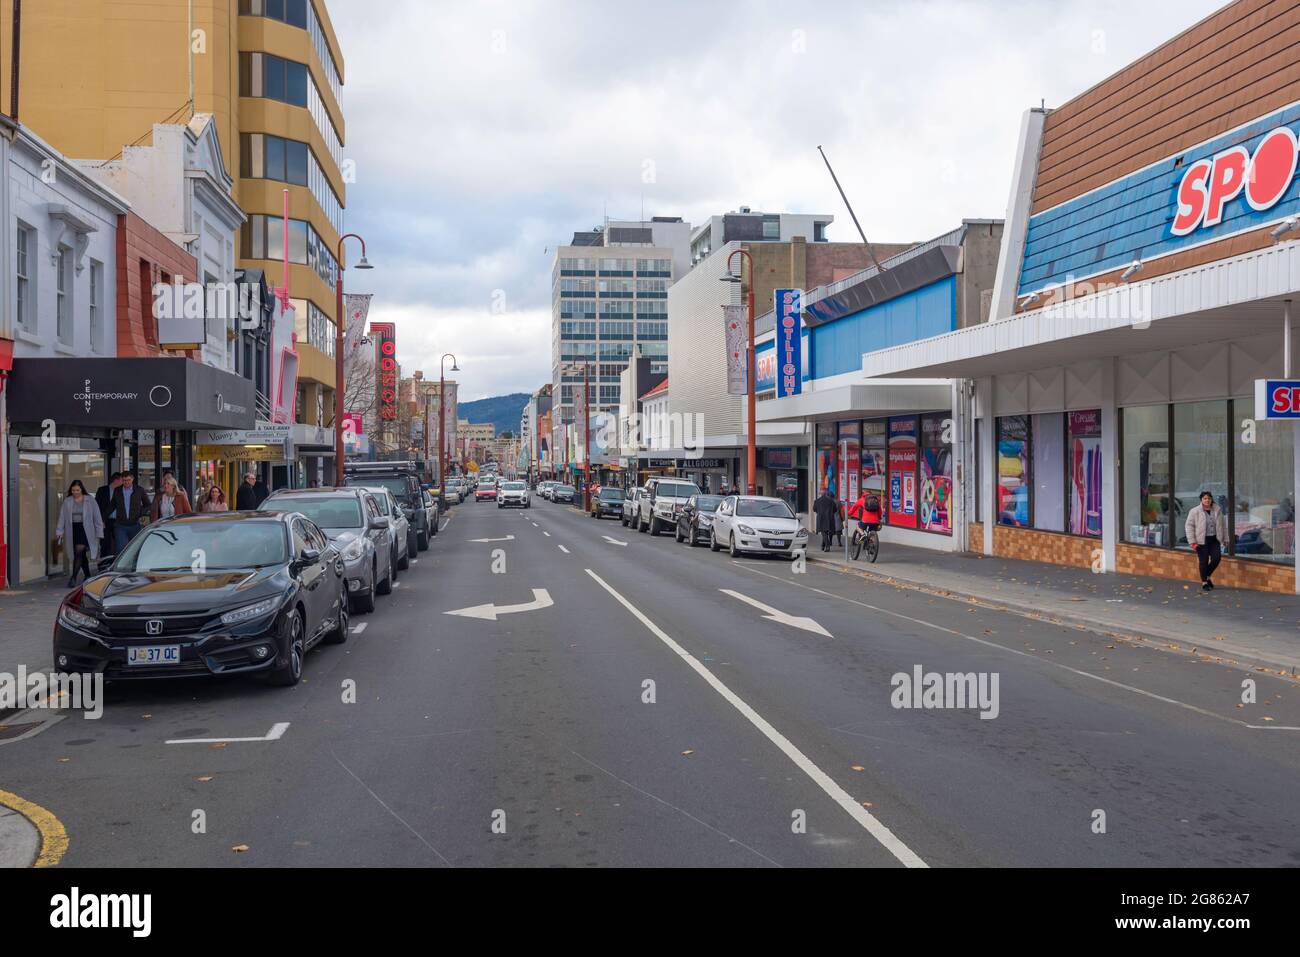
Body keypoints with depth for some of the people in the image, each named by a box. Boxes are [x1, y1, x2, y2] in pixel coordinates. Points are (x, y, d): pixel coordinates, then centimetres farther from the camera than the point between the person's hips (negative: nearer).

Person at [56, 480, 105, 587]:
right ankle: (87, 576, 20)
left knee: (79, 552, -16)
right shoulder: (67, 501, 7)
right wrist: (59, 531, -2)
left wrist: (99, 533, -1)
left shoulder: (90, 500, 0)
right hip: (73, 531, 3)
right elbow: (62, 517, 7)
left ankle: (73, 577, -15)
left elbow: (97, 518, 1)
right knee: (82, 554, 10)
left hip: (85, 530, -3)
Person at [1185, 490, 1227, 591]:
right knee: (1203, 561, -1)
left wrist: (1225, 539, 11)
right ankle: (1204, 582, 10)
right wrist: (1192, 541, -10)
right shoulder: (1195, 512, -5)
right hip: (1201, 540, -3)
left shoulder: (1217, 510, 7)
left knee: (1217, 558, -6)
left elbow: (1223, 525, 14)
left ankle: (1208, 575, 19)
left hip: (1214, 539, 3)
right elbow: (1189, 526, -5)